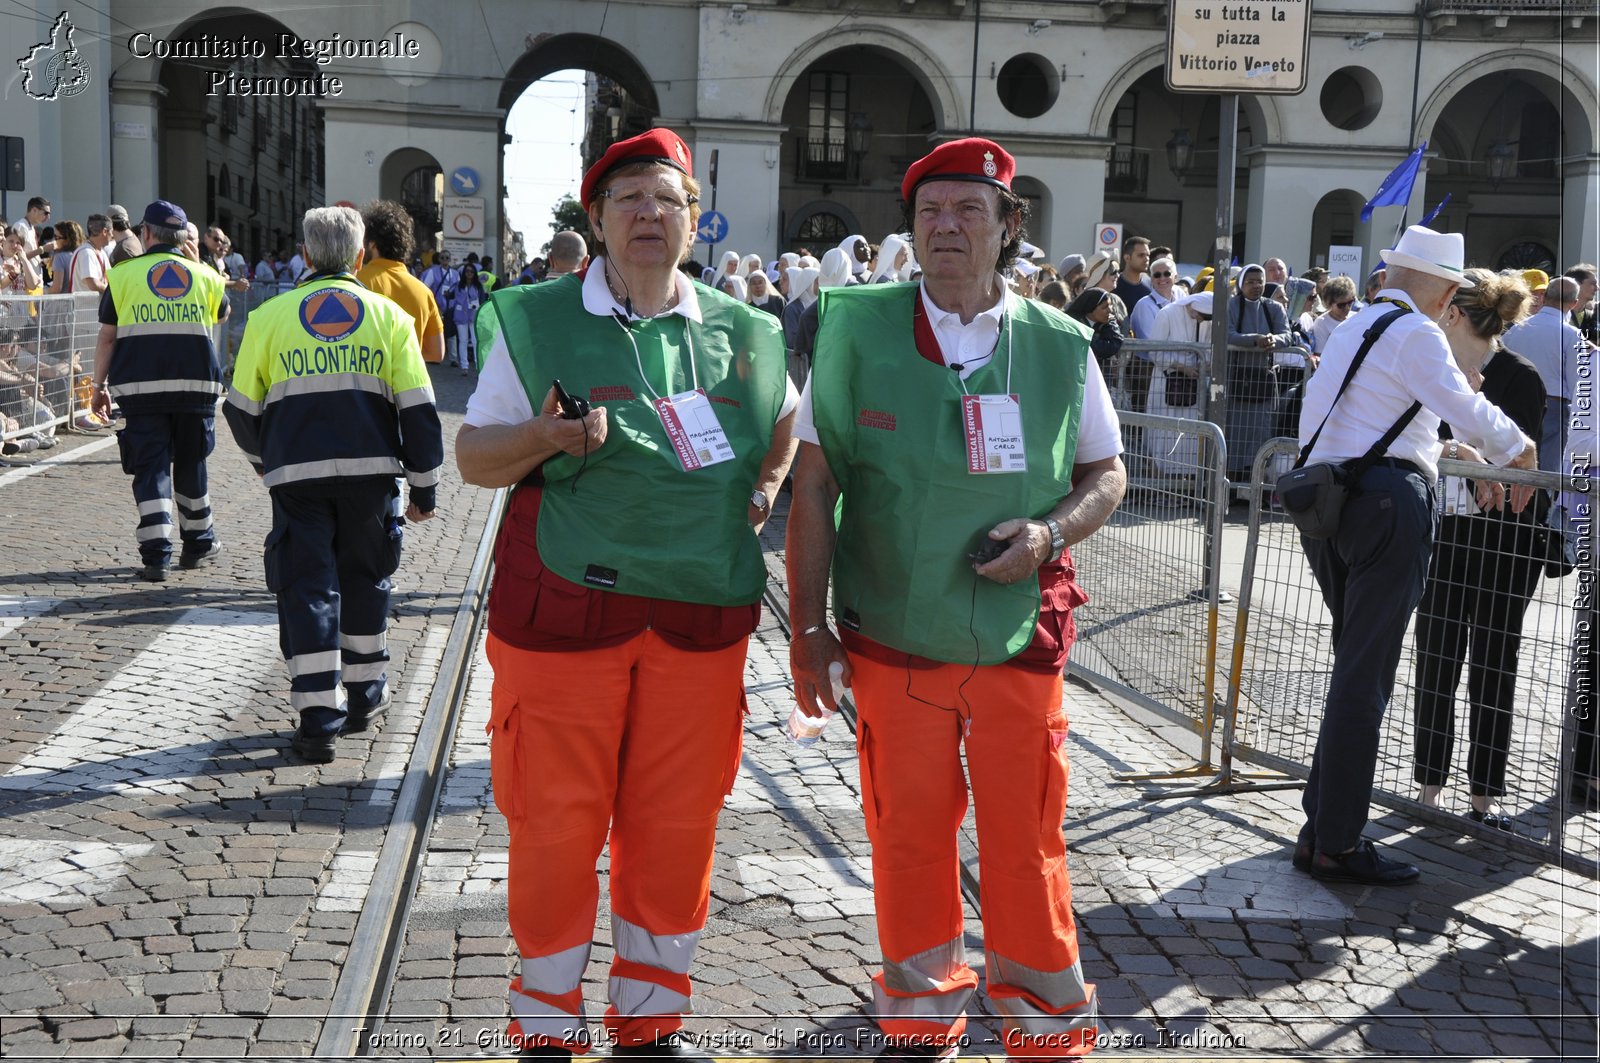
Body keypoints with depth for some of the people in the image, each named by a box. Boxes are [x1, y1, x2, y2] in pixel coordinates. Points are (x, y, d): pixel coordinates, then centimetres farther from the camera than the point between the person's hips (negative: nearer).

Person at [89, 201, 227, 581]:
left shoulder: (124, 274, 1)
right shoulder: (204, 276, 6)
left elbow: (107, 337, 0)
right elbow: (221, 313, 27)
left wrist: (100, 385, 8)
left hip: (141, 386, -2)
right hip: (196, 383, 2)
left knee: (151, 467, 1)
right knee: (191, 464, 16)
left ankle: (156, 554, -8)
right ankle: (197, 543, 27)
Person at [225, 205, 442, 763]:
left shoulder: (269, 316, 5)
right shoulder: (389, 315, 4)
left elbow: (242, 409, 10)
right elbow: (418, 409, 1)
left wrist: (267, 460, 28)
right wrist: (424, 485, 8)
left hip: (298, 474, -1)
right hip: (372, 471, 1)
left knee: (307, 587, 2)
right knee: (365, 579, 17)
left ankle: (319, 717, -4)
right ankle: (363, 695, 27)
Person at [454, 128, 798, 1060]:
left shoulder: (740, 333, 10)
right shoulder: (537, 321, 1)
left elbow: (788, 416, 28)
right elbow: (473, 454, 1)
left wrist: (770, 482, 9)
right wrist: (542, 437, -18)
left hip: (700, 611, 3)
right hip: (567, 604, -2)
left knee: (677, 825, 9)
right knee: (558, 823, 2)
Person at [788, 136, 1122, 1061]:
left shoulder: (1060, 346, 0)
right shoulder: (857, 328, -4)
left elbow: (1107, 473, 11)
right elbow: (815, 482, -1)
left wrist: (1051, 531, -11)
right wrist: (810, 625, -4)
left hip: (1020, 643, 0)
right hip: (893, 645, 0)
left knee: (1027, 843, 7)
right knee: (908, 836, 11)